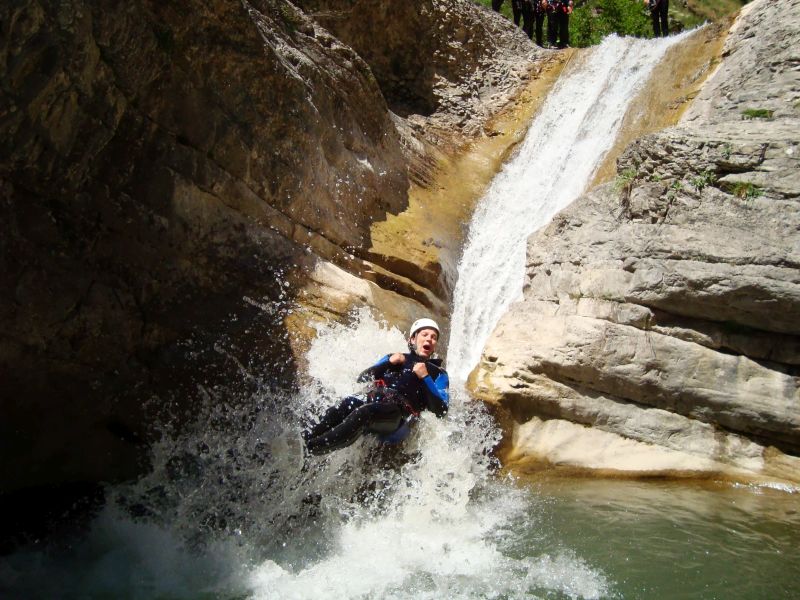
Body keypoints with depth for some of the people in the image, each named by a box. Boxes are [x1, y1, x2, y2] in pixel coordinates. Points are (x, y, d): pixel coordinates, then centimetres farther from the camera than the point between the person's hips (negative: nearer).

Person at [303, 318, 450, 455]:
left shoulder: (438, 373, 21)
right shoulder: (395, 358, 32)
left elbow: (441, 410, 5)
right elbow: (362, 378, 21)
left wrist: (425, 378, -2)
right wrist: (388, 363, 10)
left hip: (399, 413, -4)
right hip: (372, 399, 4)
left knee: (364, 413, -36)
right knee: (347, 404, -33)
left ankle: (311, 447, -44)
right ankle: (306, 437, -44)